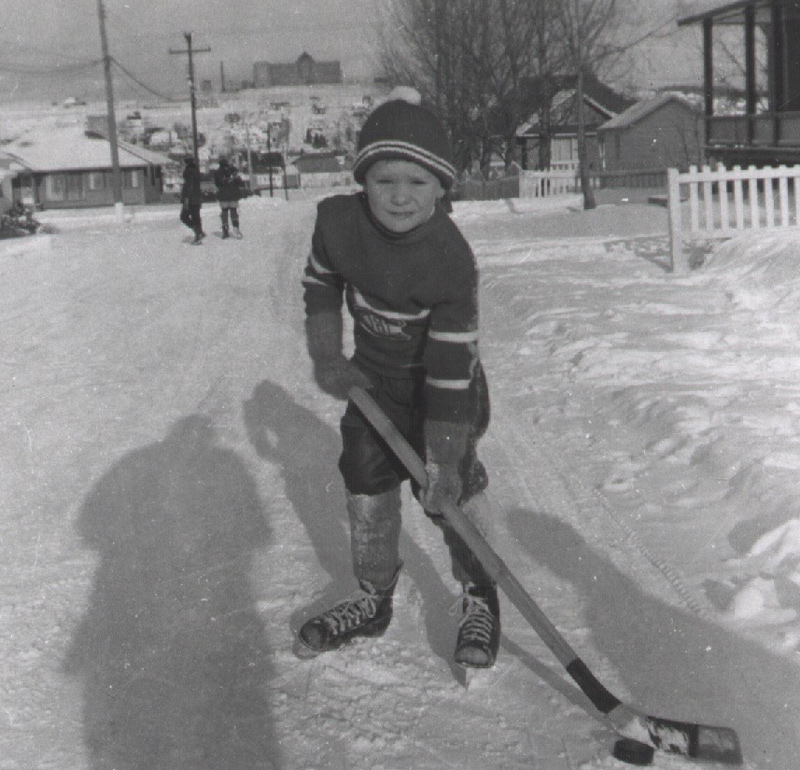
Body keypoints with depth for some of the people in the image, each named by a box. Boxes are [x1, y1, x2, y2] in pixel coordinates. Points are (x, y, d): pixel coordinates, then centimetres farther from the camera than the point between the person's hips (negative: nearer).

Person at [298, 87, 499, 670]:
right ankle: (373, 599, 26)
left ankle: (480, 599, 17)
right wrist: (326, 358, -1)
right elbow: (321, 284, 4)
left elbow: (450, 368, -32)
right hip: (373, 381, 5)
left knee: (450, 490, -5)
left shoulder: (450, 261, -32)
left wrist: (444, 456, -31)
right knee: (365, 484, 8)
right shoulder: (338, 221, -18)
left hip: (443, 388, -5)